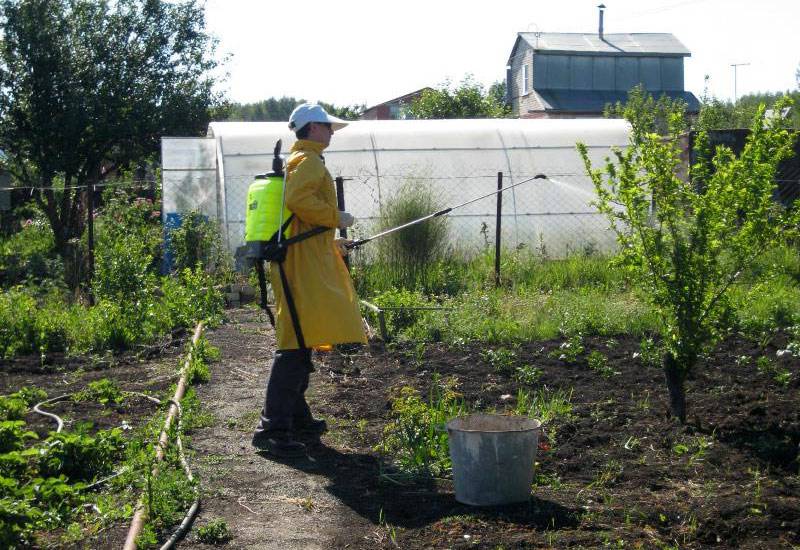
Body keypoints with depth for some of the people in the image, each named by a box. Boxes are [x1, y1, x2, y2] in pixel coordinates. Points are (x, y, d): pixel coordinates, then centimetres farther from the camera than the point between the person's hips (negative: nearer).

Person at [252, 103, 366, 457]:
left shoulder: (297, 161, 24)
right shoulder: (309, 160, -9)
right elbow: (297, 199, -26)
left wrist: (330, 242, 31)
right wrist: (336, 217, -15)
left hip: (308, 262, 11)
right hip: (303, 265, -11)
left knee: (302, 340, 17)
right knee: (297, 342, -14)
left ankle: (295, 414, 27)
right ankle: (272, 428, -17)